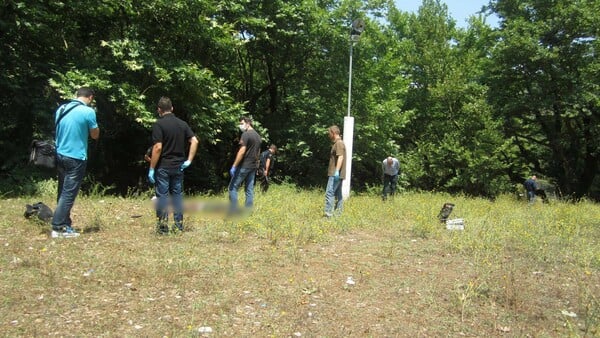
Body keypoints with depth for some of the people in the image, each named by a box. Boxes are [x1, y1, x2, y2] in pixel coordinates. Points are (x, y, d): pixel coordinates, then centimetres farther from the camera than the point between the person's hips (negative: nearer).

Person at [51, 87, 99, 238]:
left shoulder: (61, 109, 8)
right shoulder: (88, 111, -12)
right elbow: (95, 135, -2)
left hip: (60, 155, 7)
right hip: (76, 158, -7)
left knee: (63, 192, 14)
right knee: (69, 194, -3)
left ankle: (65, 224, 22)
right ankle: (58, 228, -3)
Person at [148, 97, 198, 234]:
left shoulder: (159, 124, -10)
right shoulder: (182, 124, 6)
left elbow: (158, 147, -17)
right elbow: (195, 141, 0)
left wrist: (151, 168, -12)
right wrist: (189, 160, 2)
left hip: (163, 167, -5)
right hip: (178, 166, 5)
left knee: (162, 196, 3)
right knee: (177, 195, 11)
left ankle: (163, 227, 6)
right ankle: (179, 226, 14)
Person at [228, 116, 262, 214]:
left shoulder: (246, 134, -13)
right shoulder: (258, 136, 14)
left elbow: (242, 151, -19)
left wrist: (234, 166, -17)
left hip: (244, 165, -8)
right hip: (253, 166, 8)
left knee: (233, 187, -1)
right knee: (249, 189, 9)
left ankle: (233, 211, -5)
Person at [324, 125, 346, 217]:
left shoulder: (339, 143, -11)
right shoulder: (337, 143, 20)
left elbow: (340, 157, -23)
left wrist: (337, 171, -30)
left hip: (335, 174, -11)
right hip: (337, 174, 11)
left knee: (329, 193, -14)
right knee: (338, 194, 12)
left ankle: (328, 213, -16)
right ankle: (339, 213, 16)